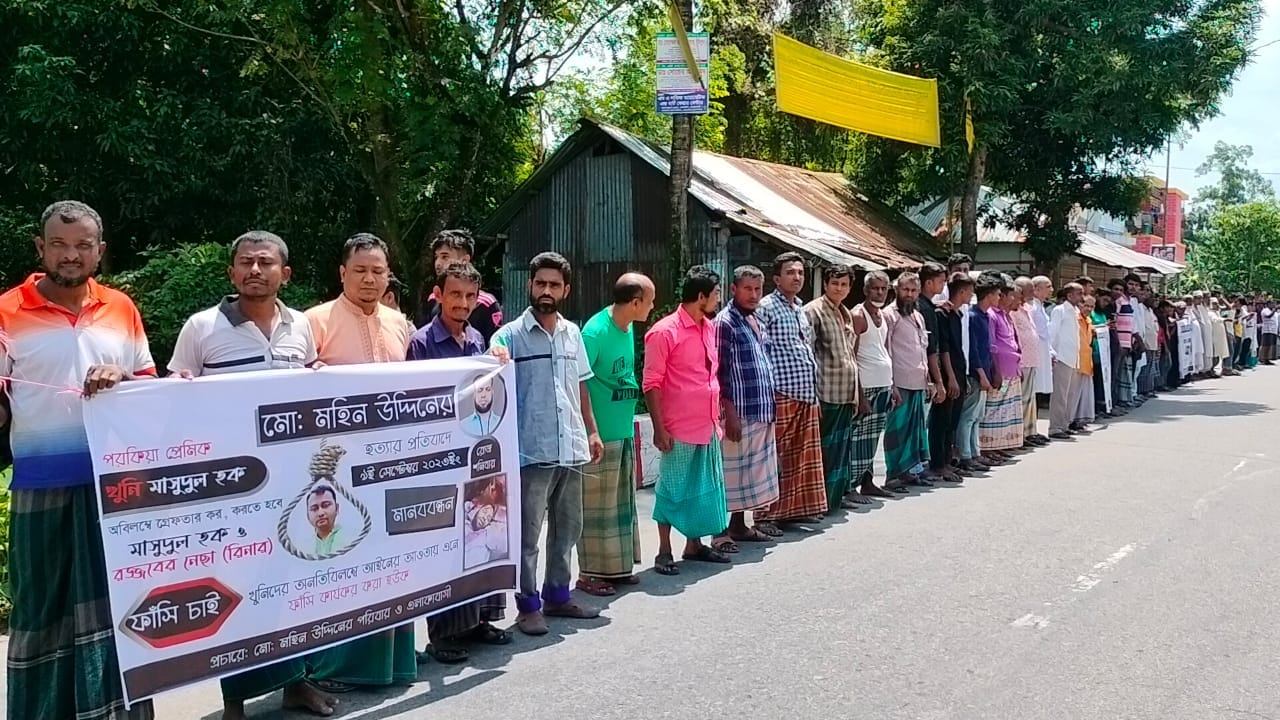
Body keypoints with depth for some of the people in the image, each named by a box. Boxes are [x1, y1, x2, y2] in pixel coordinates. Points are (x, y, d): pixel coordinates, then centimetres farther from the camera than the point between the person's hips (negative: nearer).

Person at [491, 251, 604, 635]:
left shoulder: (573, 333, 11)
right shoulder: (509, 336, -6)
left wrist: (592, 432, 16)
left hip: (571, 450, 6)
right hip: (531, 452, -6)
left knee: (567, 529, 15)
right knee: (528, 536, 2)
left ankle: (558, 595, 29)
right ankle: (528, 606, 13)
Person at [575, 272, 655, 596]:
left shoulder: (628, 328, 8)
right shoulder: (595, 332, -18)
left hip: (624, 432, 9)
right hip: (600, 435, -9)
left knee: (622, 503, 15)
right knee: (597, 506, 0)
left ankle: (617, 567, 27)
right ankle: (590, 573, 11)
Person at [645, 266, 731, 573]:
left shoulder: (709, 327, 10)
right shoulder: (664, 332, -13)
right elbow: (652, 384, -13)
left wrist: (717, 418, 16)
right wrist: (659, 429, -16)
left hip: (708, 427, 8)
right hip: (679, 429, -8)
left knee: (704, 487, 15)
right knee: (673, 489, 2)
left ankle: (694, 545, 28)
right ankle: (664, 553, 13)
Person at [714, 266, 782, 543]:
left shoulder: (755, 321, 15)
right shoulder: (725, 322, -11)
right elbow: (720, 372, -16)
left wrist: (769, 404, 16)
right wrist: (729, 413, -20)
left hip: (761, 411, 9)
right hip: (740, 412, -9)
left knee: (752, 471, 14)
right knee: (732, 473, -4)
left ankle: (739, 525, 23)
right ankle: (722, 530, 3)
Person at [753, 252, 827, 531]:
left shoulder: (801, 309, 18)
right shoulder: (766, 307, -7)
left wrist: (814, 390, 19)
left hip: (806, 393, 8)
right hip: (780, 394, -8)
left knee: (802, 456, 13)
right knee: (774, 457, -4)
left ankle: (798, 508, 23)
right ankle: (767, 515, 2)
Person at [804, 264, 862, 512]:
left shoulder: (846, 314, 17)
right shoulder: (814, 311, -8)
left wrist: (855, 392, 19)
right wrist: (813, 394, -18)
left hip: (846, 392, 8)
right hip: (827, 393, -8)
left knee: (843, 445, 13)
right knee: (825, 447, -4)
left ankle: (838, 495, 22)